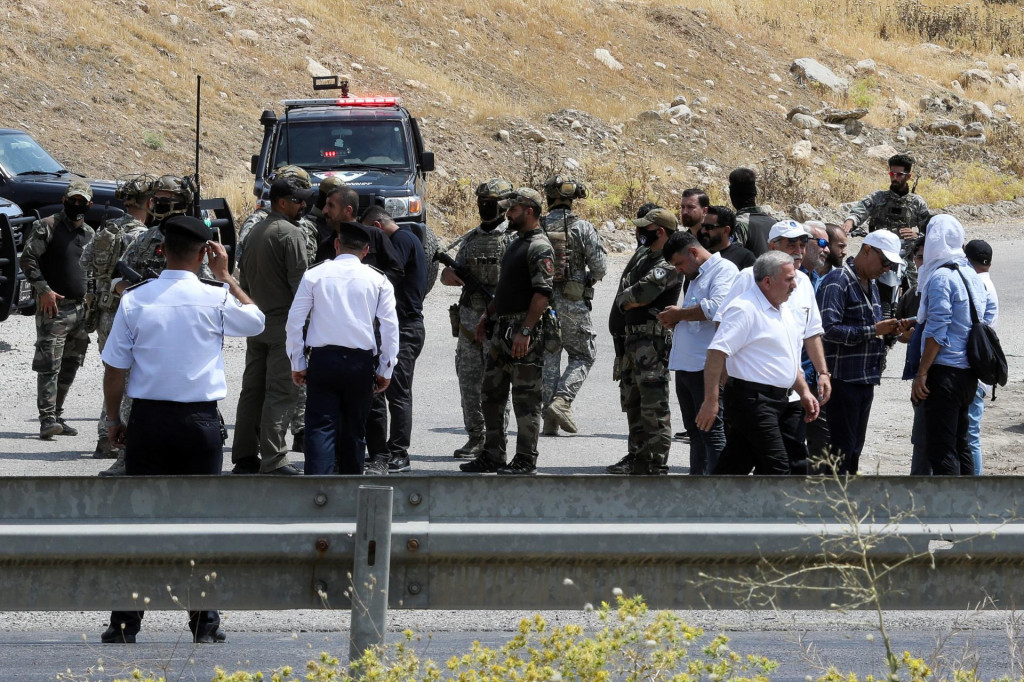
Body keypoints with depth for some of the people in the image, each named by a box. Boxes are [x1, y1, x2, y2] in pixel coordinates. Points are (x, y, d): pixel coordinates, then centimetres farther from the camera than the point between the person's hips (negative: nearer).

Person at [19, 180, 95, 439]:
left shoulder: (89, 234, 16)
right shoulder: (47, 228, -4)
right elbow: (28, 260, -8)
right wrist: (43, 290, -17)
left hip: (80, 309, 7)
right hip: (54, 307, -7)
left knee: (70, 366, 10)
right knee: (49, 365, -11)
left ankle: (56, 416, 18)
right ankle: (47, 419, -13)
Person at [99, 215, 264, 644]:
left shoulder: (135, 300, -4)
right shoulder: (215, 299, -7)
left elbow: (114, 370, -1)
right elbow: (256, 321, 14)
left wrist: (114, 420, 11)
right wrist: (225, 275, 16)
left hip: (147, 418, 1)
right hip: (200, 420, -1)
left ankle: (124, 624, 3)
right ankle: (205, 623, 10)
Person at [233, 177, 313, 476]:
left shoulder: (255, 232, 14)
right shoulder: (291, 234, -13)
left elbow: (244, 279, 18)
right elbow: (299, 282, -17)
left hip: (255, 324, 8)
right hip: (283, 323, -8)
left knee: (252, 390, 11)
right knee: (281, 392, -7)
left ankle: (244, 456, 14)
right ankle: (272, 460, -10)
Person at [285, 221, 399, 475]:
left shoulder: (314, 275, 4)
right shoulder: (378, 280, 5)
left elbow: (294, 321, 2)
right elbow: (390, 327, 3)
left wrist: (297, 365, 8)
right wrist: (385, 370, 9)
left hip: (322, 359, -1)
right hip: (361, 363, 1)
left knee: (320, 427, -4)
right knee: (354, 430, 13)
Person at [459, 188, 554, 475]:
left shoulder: (539, 248, -13)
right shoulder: (517, 244, 18)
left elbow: (542, 293, -22)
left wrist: (525, 331, -26)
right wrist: (488, 314, 23)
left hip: (524, 334, -10)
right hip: (501, 329, 10)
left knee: (526, 398, -5)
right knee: (492, 394, 13)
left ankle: (525, 460, -1)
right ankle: (492, 456, 19)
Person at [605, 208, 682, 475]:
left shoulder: (669, 265, -13)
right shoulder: (642, 254, 16)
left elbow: (642, 293, -21)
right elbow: (621, 298, 19)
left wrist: (626, 299, -3)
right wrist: (632, 300, 0)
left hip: (653, 340, -10)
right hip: (632, 338, 10)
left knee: (653, 404, -11)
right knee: (631, 401, 17)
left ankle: (656, 466, -11)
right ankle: (638, 458, 28)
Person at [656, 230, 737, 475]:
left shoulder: (724, 269, -6)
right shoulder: (696, 277, 25)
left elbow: (716, 307, -23)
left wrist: (679, 314, -11)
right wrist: (675, 322, 11)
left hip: (708, 368, -10)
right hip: (685, 367, 10)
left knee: (713, 433, -11)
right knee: (696, 433, 12)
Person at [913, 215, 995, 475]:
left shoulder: (940, 277, -13)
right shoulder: (971, 275, 11)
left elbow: (937, 330, -17)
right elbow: (989, 310, 17)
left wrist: (921, 373, -14)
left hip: (945, 373, -9)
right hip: (969, 373, 9)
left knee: (940, 448, -8)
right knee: (960, 445, 15)